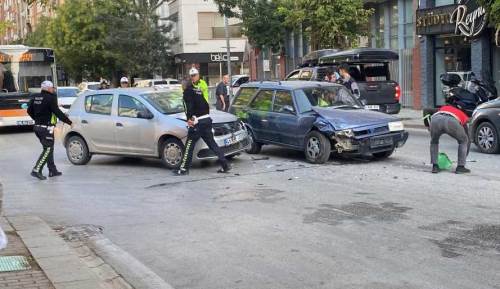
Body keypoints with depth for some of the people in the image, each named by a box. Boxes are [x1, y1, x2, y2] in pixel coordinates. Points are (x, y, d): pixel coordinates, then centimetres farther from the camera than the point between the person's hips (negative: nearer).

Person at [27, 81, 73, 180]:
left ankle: (52, 170, 21)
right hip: (46, 128, -9)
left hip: (37, 126, 9)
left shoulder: (35, 98, 10)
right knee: (48, 149, -5)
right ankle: (36, 170, -12)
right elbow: (57, 112, -17)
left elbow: (29, 111, 17)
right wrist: (69, 122, -12)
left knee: (49, 149, 16)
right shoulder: (50, 98, -15)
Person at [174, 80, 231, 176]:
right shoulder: (198, 92, 22)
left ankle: (184, 169, 4)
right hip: (207, 119, 8)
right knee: (212, 144, 11)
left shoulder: (187, 92, -1)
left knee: (189, 146, -1)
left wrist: (189, 118, -15)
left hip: (198, 122, -8)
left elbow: (189, 105, -16)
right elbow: (205, 105, 23)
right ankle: (225, 165, 8)